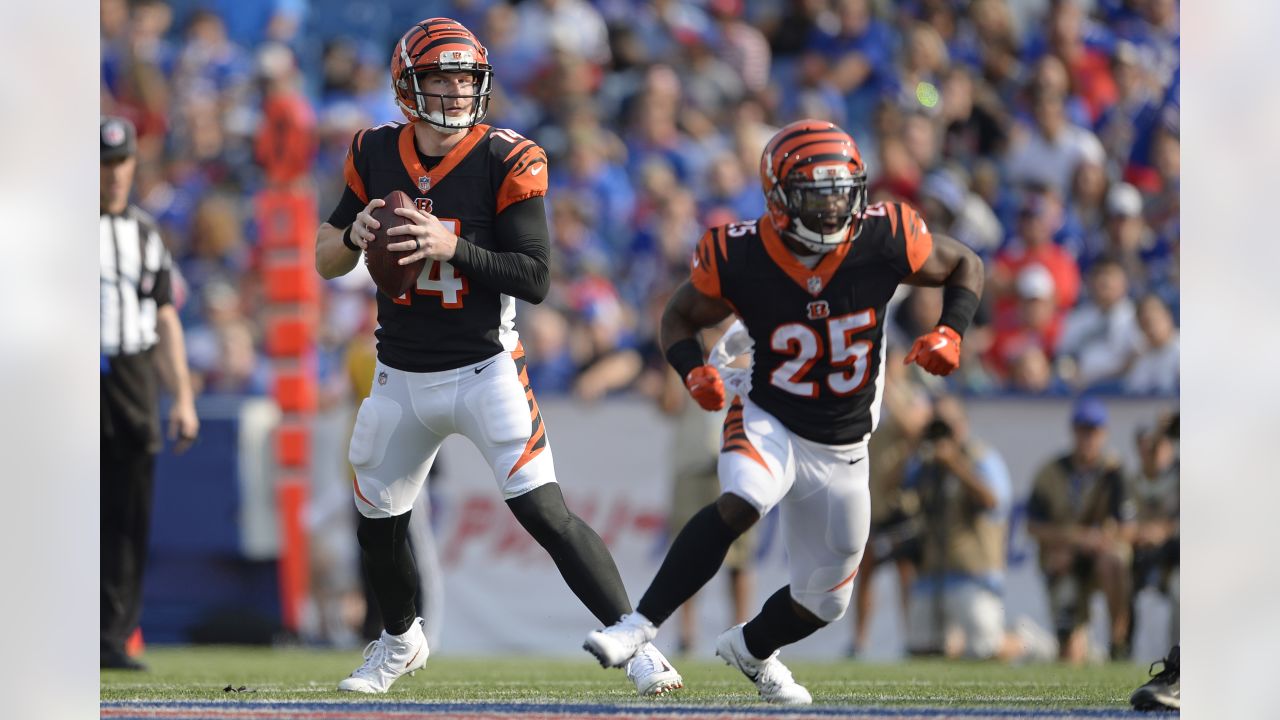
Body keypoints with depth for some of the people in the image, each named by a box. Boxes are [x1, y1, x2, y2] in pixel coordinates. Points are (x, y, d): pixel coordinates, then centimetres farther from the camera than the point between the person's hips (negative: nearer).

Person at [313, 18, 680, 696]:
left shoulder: (506, 162, -12)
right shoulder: (376, 155, 0)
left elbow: (535, 279, -15)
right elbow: (325, 262, 8)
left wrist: (453, 247, -28)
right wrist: (354, 235, -15)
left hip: (484, 370, -4)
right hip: (400, 378, 4)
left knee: (543, 511, -16)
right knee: (377, 524, 15)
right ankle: (400, 641, 41)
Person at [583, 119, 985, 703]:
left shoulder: (884, 240, -16)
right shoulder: (739, 258, -18)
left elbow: (966, 266, 2)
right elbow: (681, 316, -1)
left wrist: (951, 332, -16)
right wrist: (695, 373, -21)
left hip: (841, 451, 3)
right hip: (769, 424, -3)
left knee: (824, 601, 15)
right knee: (740, 504, -37)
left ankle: (750, 648, 48)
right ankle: (639, 628, -34)